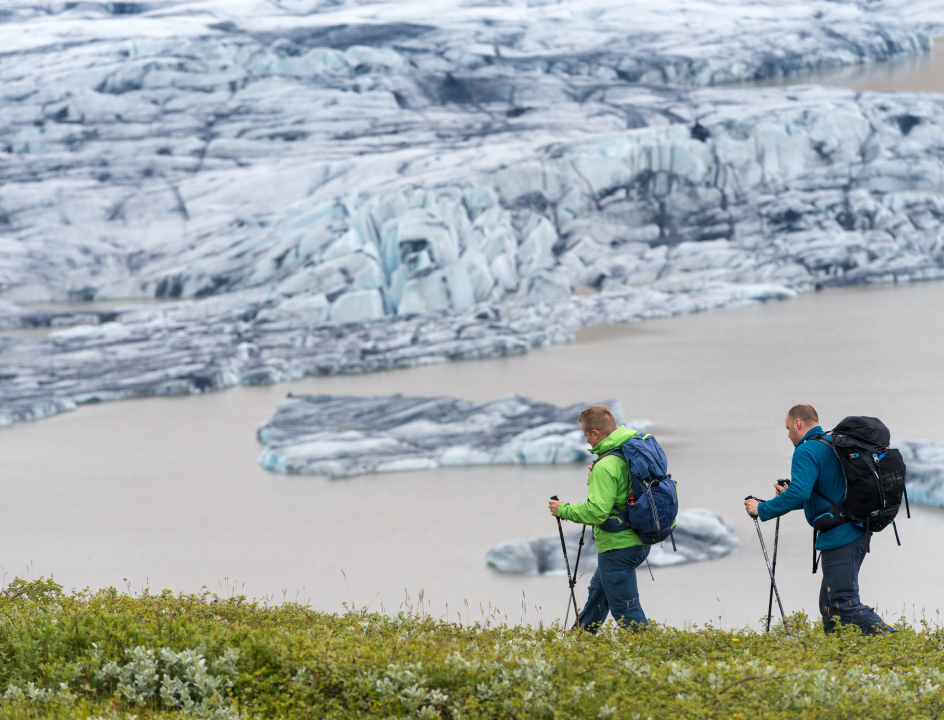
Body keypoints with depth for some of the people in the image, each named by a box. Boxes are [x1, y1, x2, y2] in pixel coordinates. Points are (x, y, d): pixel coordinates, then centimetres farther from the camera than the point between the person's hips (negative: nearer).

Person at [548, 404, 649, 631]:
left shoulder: (606, 466, -25)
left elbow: (597, 512, -29)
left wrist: (564, 510, -14)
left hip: (618, 547, -10)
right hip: (640, 542, 10)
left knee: (625, 610, 0)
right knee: (598, 590, 28)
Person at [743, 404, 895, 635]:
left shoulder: (806, 451, -11)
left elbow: (799, 493, -24)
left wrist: (762, 510, -14)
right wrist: (789, 496, 31)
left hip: (839, 537, -10)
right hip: (858, 533, 10)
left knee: (846, 605, -12)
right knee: (829, 605, 13)